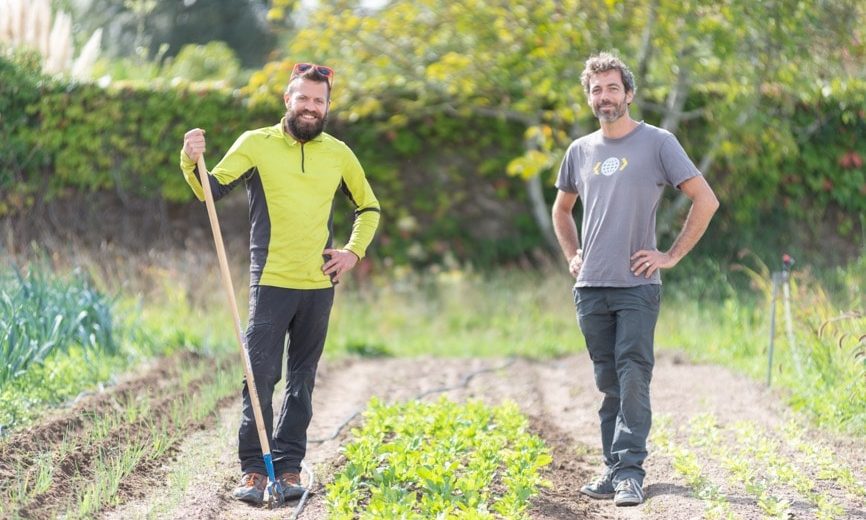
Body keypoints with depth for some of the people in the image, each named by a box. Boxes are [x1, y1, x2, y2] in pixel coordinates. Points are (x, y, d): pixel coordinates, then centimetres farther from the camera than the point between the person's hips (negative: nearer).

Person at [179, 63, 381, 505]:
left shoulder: (338, 154, 8)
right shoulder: (257, 144, 0)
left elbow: (369, 207, 21)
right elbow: (212, 189, -8)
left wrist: (354, 251, 7)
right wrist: (192, 162, -28)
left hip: (318, 286, 3)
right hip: (271, 282, -3)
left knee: (302, 380, 8)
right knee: (260, 376, -7)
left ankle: (289, 468, 14)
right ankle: (252, 469, -2)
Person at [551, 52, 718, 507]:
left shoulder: (657, 143, -1)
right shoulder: (580, 151, 13)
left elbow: (706, 200, -4)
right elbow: (561, 209, 30)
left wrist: (672, 256, -6)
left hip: (637, 286, -4)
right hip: (590, 288, 4)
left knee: (633, 376, -11)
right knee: (608, 381, 7)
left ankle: (630, 471, -12)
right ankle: (614, 468, 12)